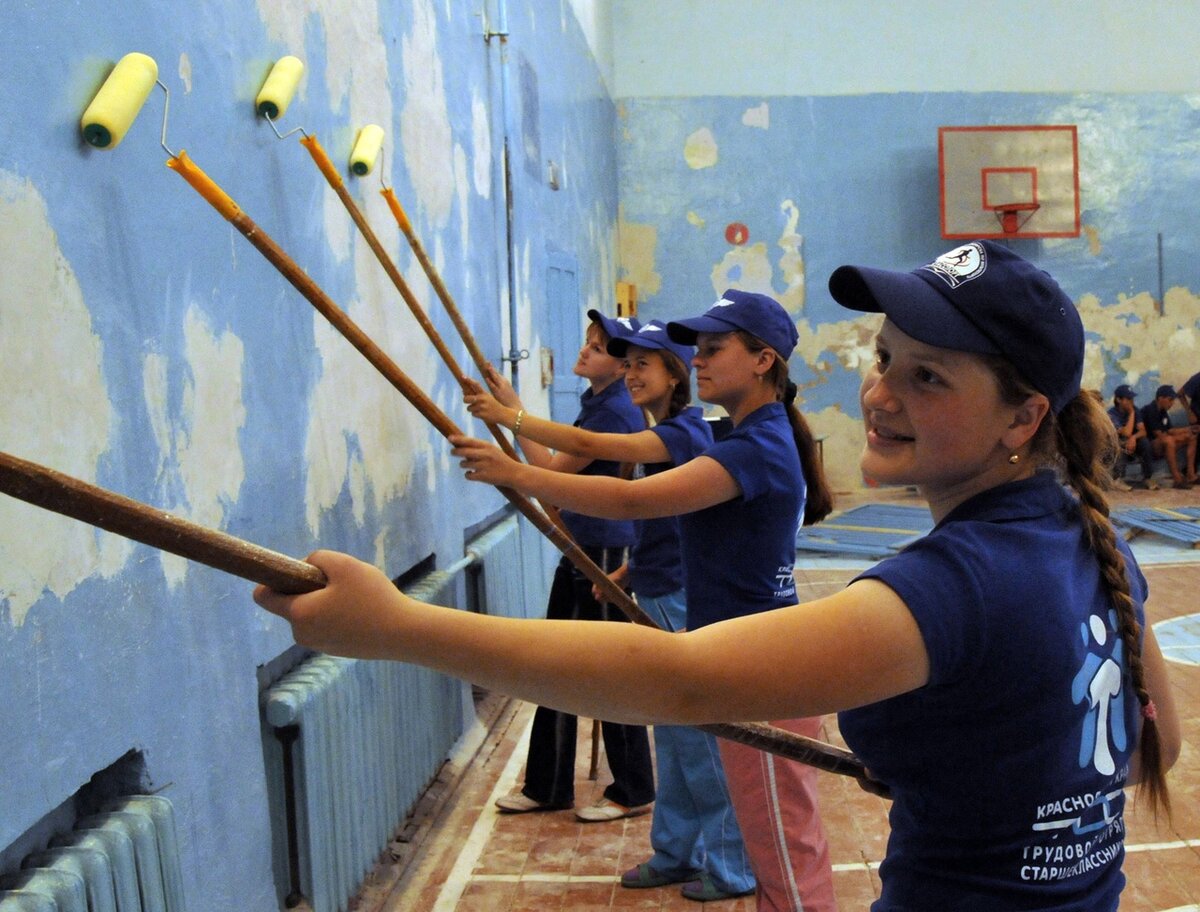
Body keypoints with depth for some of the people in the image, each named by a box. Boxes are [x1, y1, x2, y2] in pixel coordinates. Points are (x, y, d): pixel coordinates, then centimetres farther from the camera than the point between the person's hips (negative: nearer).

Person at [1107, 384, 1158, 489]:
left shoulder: (1134, 410, -4)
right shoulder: (1112, 414, -21)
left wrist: (1134, 437, -34)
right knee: (1121, 445, -37)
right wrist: (1131, 413, -24)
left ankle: (1147, 478, -17)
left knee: (1144, 441, -27)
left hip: (1132, 443, 4)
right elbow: (1126, 433, -30)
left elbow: (1143, 431, -12)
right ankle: (1118, 479, -25)